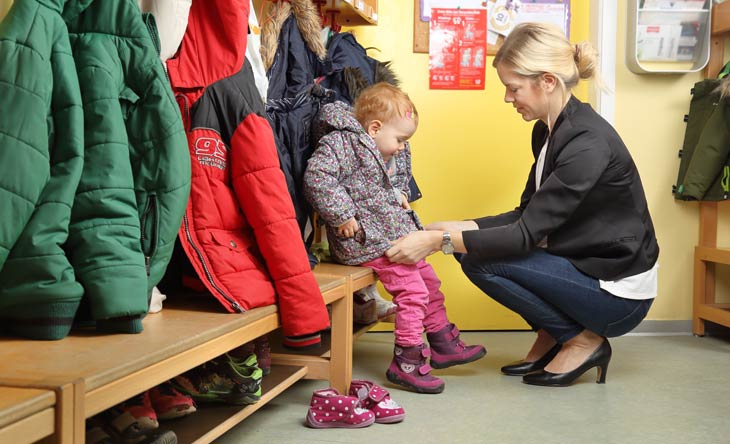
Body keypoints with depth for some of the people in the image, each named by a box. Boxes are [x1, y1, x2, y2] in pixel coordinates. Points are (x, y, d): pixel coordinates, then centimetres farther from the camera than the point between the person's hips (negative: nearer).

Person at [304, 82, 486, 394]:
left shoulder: (391, 155, 14)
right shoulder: (342, 143, -16)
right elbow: (316, 178, -28)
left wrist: (400, 194, 11)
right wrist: (342, 215, -26)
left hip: (397, 236, 10)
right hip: (367, 240, -10)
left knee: (429, 283, 17)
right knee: (412, 291, -12)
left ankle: (443, 344, 33)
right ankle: (406, 362, 1)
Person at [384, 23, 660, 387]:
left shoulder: (588, 143, -24)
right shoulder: (548, 131, 4)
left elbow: (526, 235, -26)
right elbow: (527, 217, 6)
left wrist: (439, 241, -25)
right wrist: (452, 228, -4)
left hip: (619, 295, -9)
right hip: (585, 267, 9)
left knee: (480, 259, -18)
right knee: (474, 246, 3)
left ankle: (582, 341, -2)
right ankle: (551, 338, 12)